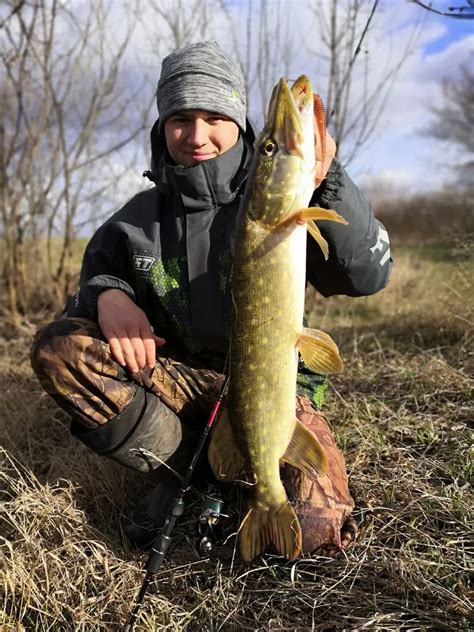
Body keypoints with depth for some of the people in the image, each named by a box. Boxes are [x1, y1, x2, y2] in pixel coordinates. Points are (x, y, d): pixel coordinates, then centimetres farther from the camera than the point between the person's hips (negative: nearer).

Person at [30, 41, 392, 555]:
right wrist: (107, 295, -13)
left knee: (313, 526, -28)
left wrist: (328, 181, -36)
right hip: (174, 376, 3)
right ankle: (188, 468, -10)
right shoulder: (139, 217, 2)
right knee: (57, 347, -19)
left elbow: (367, 274, -19)